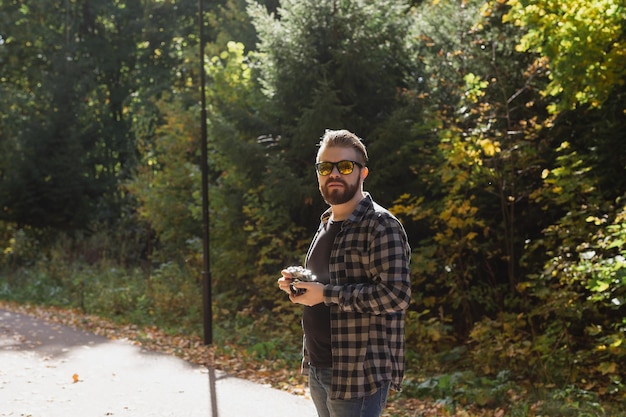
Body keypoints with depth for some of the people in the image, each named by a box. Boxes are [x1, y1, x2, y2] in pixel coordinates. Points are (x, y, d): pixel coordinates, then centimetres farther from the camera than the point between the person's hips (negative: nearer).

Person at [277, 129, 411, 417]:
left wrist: (325, 294, -21)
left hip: (359, 372, -8)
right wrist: (298, 284, 5)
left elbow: (396, 294, -24)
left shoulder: (381, 226, -13)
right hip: (318, 368, 9)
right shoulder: (326, 224, 14)